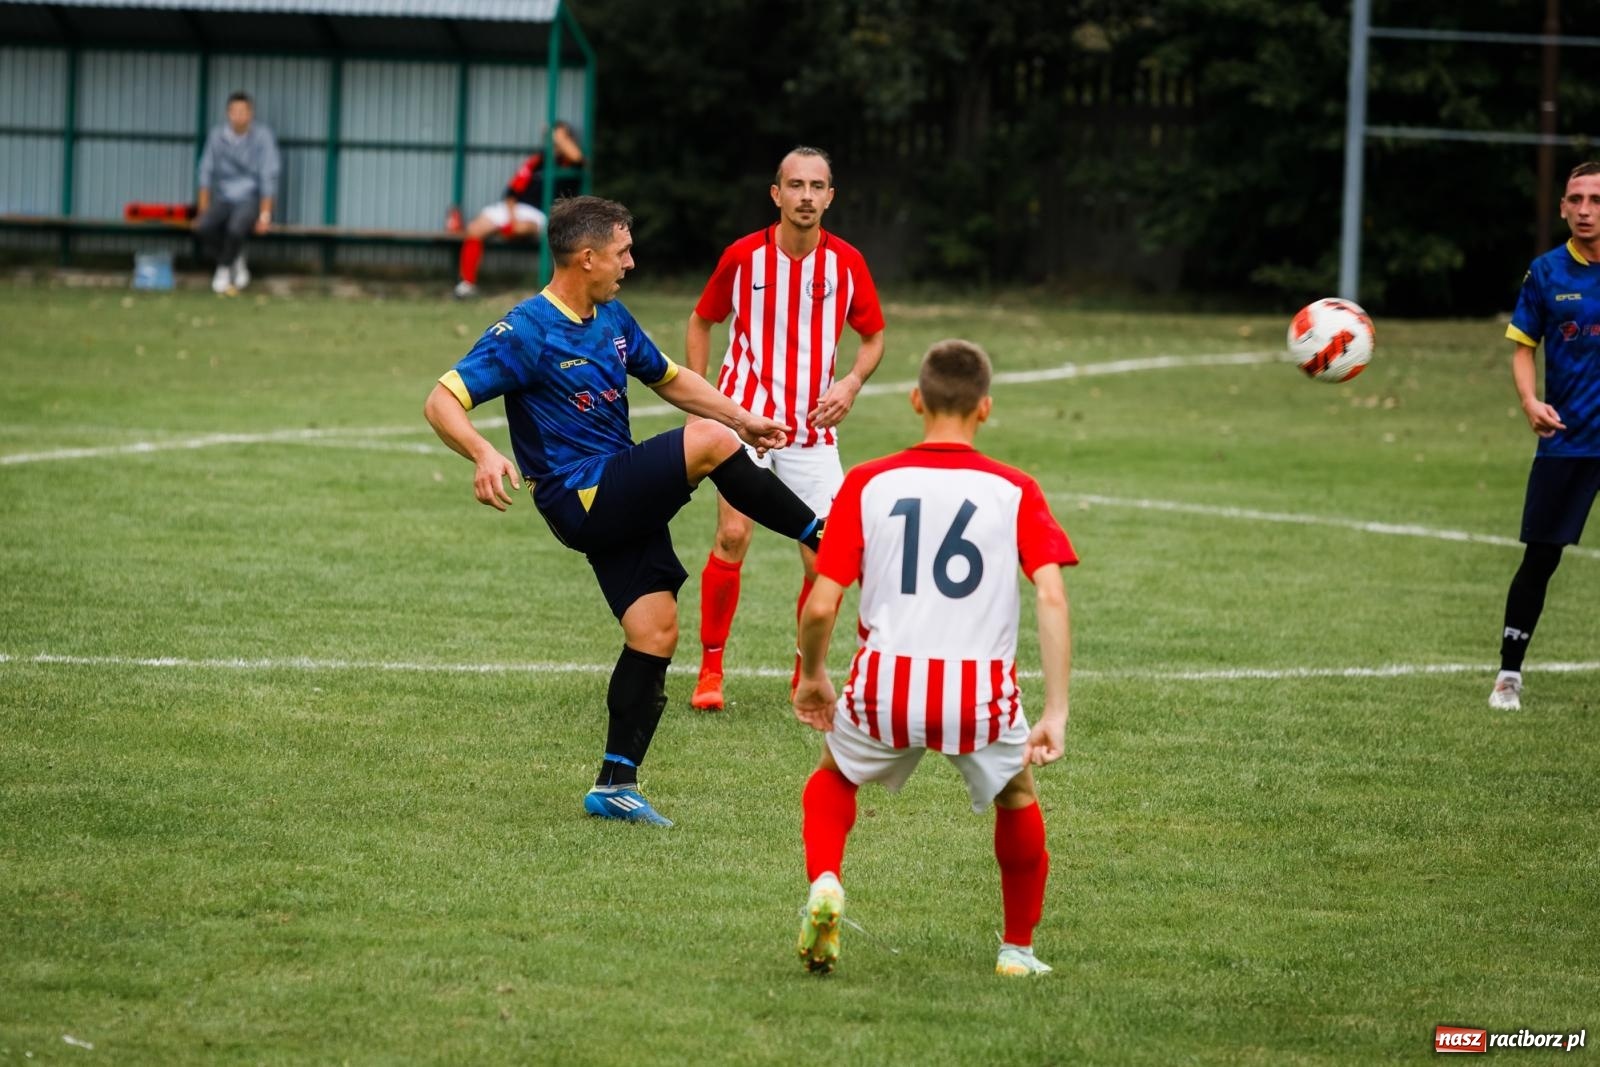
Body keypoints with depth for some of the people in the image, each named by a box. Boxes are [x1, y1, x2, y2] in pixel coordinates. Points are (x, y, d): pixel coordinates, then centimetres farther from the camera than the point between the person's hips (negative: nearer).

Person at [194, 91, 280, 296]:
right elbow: (207, 172, 7)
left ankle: (224, 270, -7)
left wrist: (265, 215, -14)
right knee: (204, 228, -28)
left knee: (236, 229, -35)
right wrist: (203, 211, 1)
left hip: (250, 200, -3)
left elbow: (269, 177, -9)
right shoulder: (217, 134, 1)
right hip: (223, 200, 3)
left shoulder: (263, 137, -10)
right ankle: (237, 263, -2)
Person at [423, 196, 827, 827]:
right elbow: (441, 402, -19)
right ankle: (824, 539, -10)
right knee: (708, 442, -23)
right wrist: (483, 455, -38)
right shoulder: (527, 332, -13)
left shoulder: (612, 319, 12)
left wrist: (743, 420, 17)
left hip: (624, 501, 8)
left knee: (655, 632, 0)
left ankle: (615, 784, 7)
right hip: (580, 499, -8)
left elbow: (669, 379, 28)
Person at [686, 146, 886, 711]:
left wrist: (852, 382, -8)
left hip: (813, 427, 2)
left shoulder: (847, 262, -2)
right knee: (733, 536, -16)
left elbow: (874, 336, 11)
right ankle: (710, 670, -4)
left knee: (823, 559, -4)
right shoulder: (744, 255, -5)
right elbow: (701, 322, 10)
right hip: (745, 415, -2)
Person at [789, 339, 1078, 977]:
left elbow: (820, 606, 0)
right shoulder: (1015, 491, 4)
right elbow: (1052, 597, -8)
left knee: (834, 777, 30)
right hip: (981, 696, 0)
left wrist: (812, 676, 20)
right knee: (1017, 798, 31)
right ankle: (1018, 948, 34)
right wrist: (1055, 715, -6)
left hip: (887, 689, 0)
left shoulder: (866, 484, 4)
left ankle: (824, 882, 3)